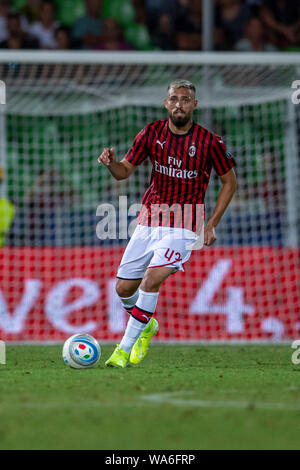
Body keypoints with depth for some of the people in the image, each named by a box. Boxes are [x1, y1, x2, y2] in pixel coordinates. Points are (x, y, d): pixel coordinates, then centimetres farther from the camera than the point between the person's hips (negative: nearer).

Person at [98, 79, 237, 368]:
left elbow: (229, 181, 3)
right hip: (149, 220, 4)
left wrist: (212, 224, -3)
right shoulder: (152, 133, -1)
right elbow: (124, 171, 3)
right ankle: (146, 325, 38)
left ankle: (125, 349, -14)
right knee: (124, 289, 5)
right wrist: (111, 163, -22)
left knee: (152, 280, -24)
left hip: (183, 226, -4)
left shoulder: (209, 142, -8)